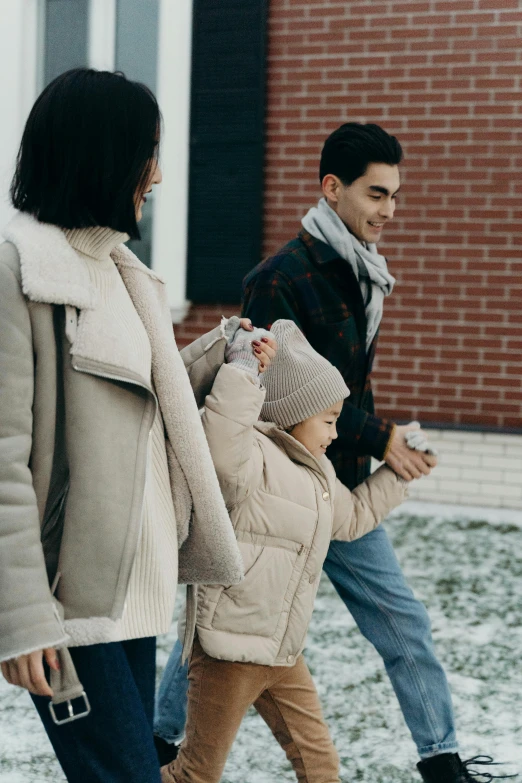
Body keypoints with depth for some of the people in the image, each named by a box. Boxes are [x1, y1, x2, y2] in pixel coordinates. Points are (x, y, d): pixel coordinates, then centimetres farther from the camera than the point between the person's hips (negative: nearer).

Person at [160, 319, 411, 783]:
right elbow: (221, 443, -40)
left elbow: (353, 516, 33)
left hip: (284, 655, 9)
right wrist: (243, 368, -35)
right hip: (230, 650, -9)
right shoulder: (254, 458, -16)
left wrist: (397, 474, 28)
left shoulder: (319, 475, 15)